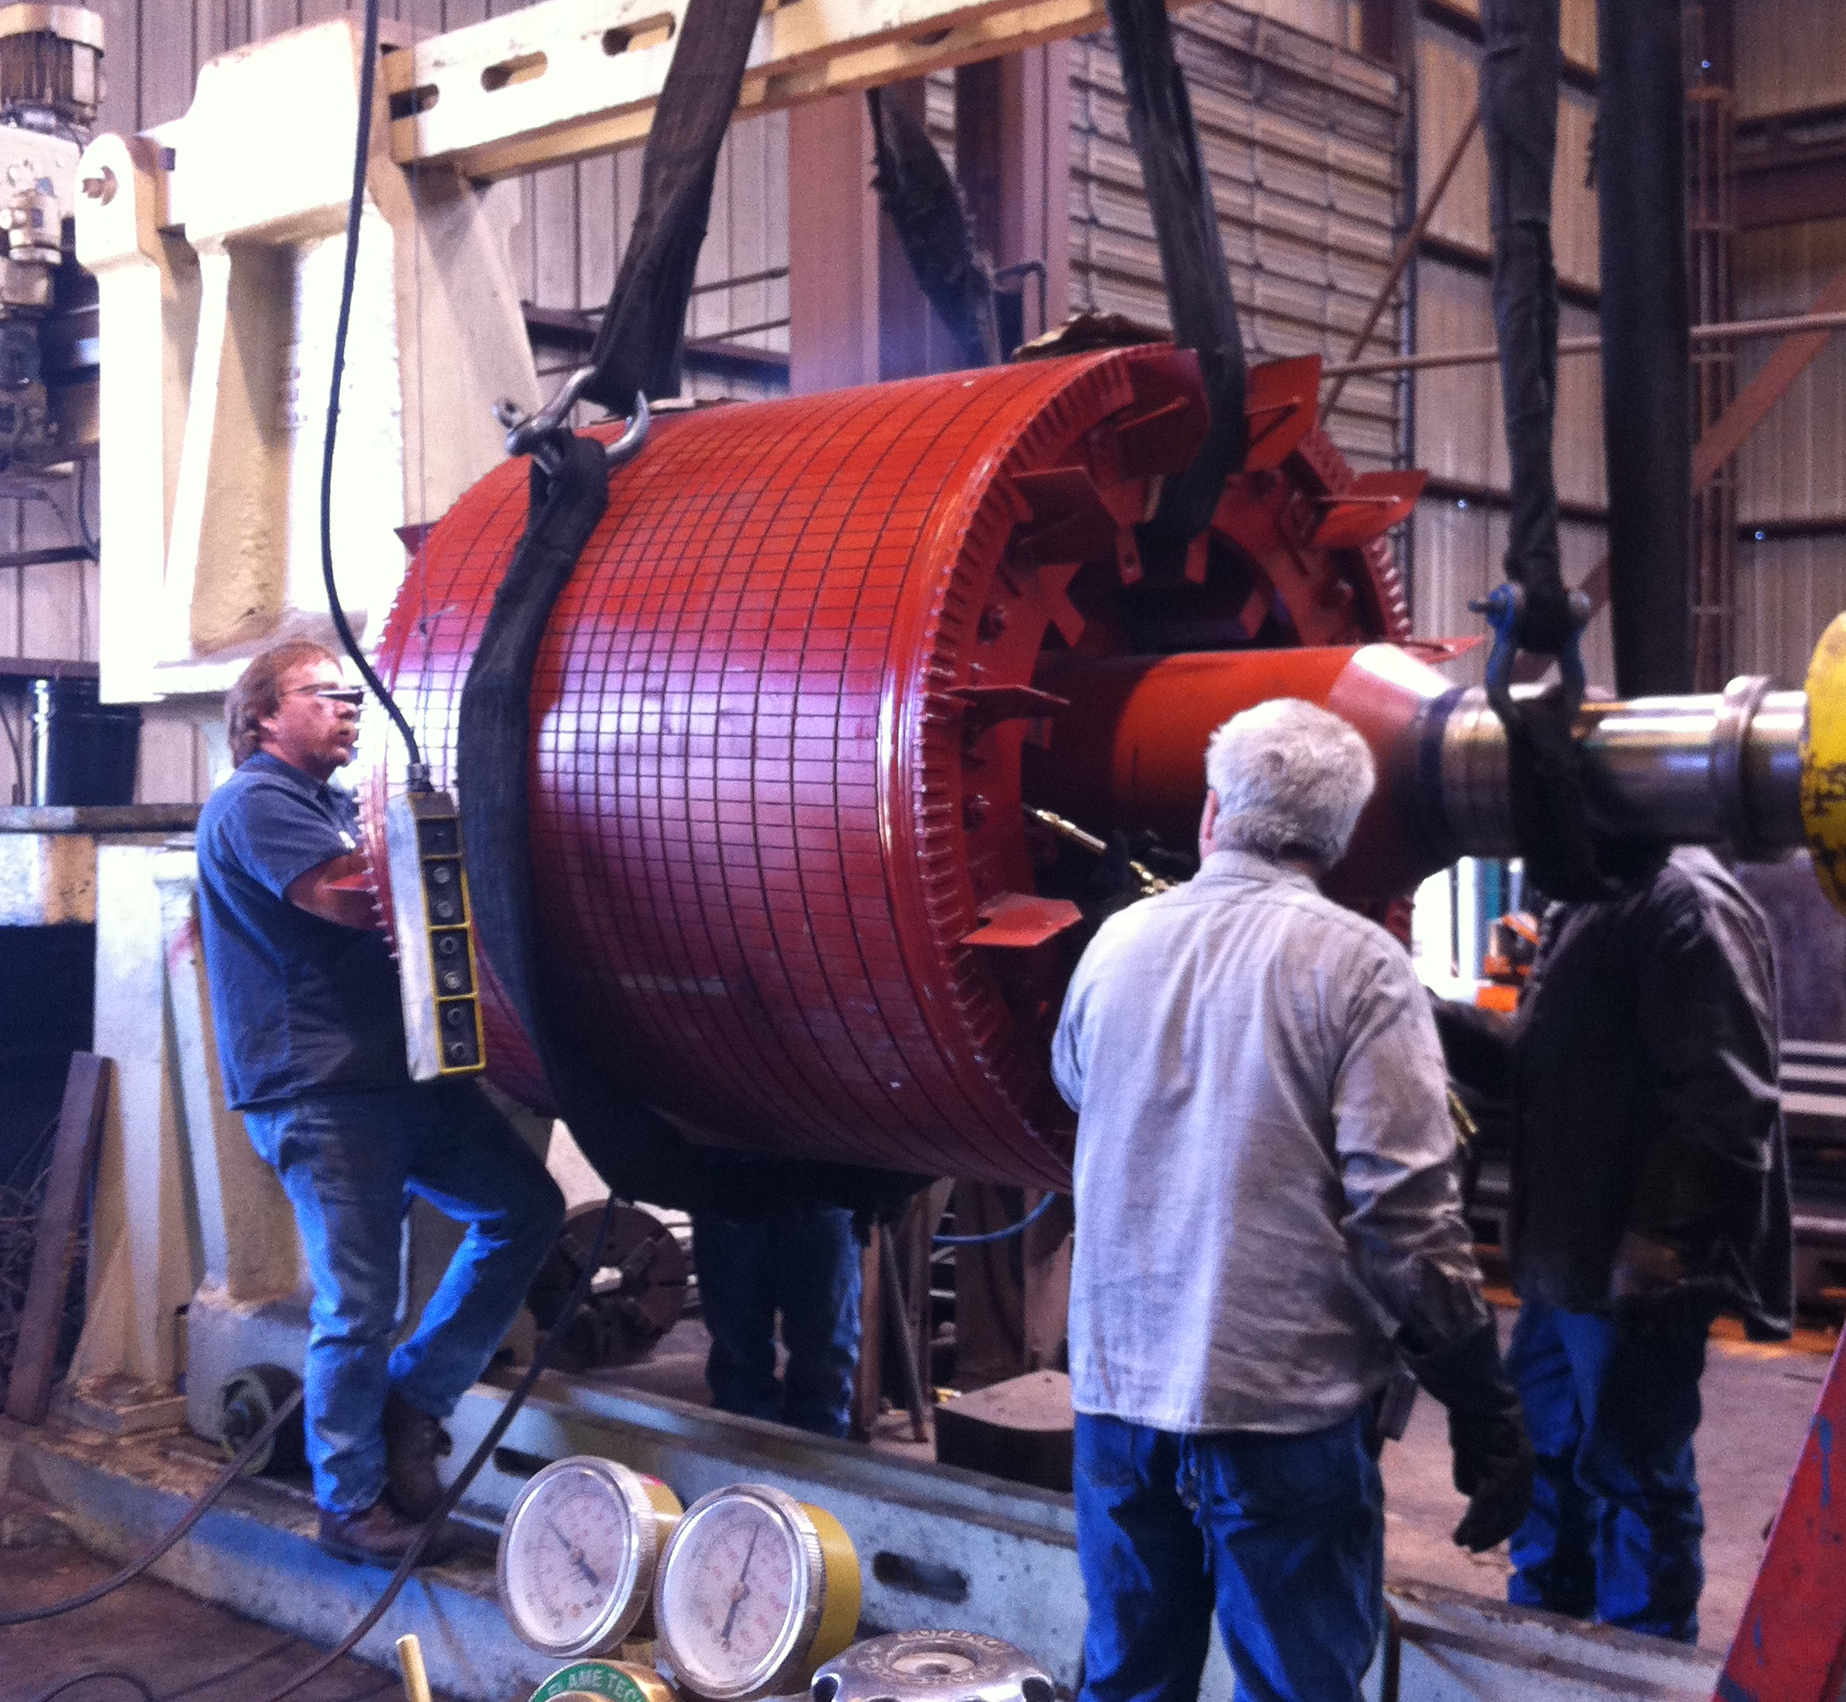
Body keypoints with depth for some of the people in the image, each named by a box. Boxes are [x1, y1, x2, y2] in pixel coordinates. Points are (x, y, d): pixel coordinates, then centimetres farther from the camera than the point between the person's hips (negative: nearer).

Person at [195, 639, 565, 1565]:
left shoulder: (340, 806, 22)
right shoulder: (255, 802, -8)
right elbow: (358, 900, -20)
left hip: (407, 1073, 9)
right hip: (321, 1093, -9)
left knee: (526, 1208, 7)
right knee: (358, 1306, -4)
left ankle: (412, 1400, 17)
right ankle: (350, 1506, 12)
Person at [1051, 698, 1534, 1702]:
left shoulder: (1116, 944, 2)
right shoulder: (1357, 966, -10)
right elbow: (1407, 1213, -15)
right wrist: (1484, 1412, -7)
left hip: (1117, 1393, 4)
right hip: (1287, 1407, -4)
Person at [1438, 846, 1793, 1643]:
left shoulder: (1688, 902, -17)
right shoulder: (1585, 906, 15)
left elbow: (1724, 1100, -23)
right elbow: (1540, 1069, 20)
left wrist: (1660, 1233, -26)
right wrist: (1435, 1017, 8)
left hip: (1635, 1266, -10)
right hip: (1569, 1256, 10)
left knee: (1632, 1476, 4)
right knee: (1545, 1452, 21)